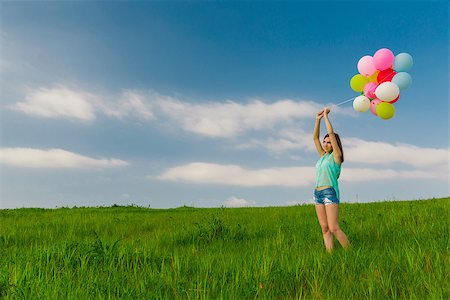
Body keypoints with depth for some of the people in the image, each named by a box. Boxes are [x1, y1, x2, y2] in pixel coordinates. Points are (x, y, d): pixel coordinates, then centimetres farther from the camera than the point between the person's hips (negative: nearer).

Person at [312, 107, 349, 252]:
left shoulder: (336, 155, -1)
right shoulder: (323, 156, 17)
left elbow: (331, 133, -7)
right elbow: (315, 138, 17)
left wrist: (326, 115, 0)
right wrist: (318, 119, 11)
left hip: (330, 193, -7)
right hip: (318, 194, 7)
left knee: (334, 228, -11)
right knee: (325, 228, 3)